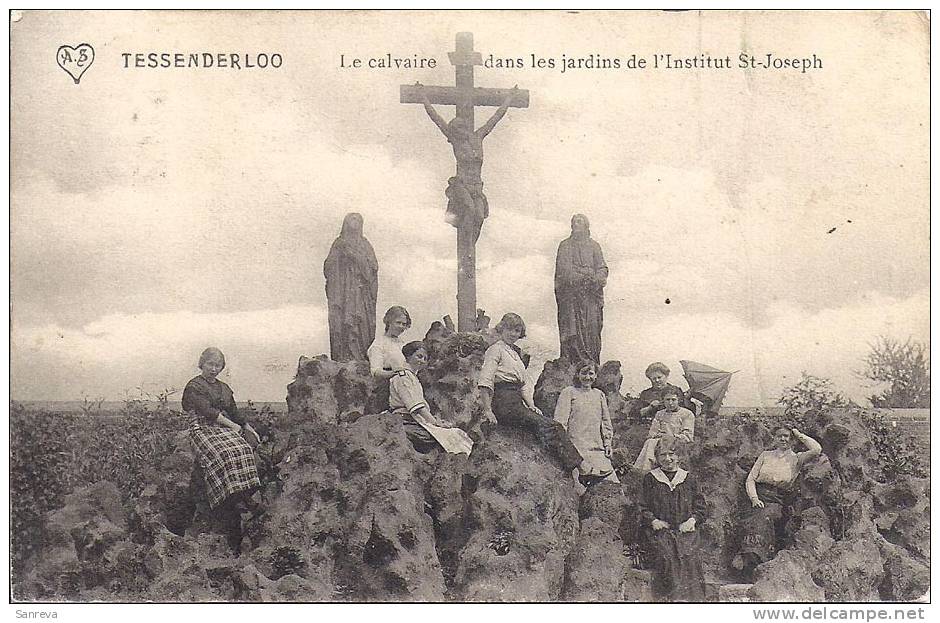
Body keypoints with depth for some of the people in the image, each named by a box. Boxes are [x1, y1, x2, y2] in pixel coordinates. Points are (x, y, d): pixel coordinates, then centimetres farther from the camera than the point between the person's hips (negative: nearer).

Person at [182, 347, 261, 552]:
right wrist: (234, 426, -10)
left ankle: (242, 499, -31)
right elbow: (207, 411, -8)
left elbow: (234, 413, 23)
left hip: (225, 429, 7)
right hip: (203, 430, -7)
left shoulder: (224, 388, 25)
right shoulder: (194, 387, 4)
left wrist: (249, 429, 7)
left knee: (244, 451, -26)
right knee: (222, 455, -34)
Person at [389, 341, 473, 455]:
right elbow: (416, 407, -16)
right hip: (408, 423, -9)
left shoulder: (413, 376, 24)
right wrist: (435, 422, -16)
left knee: (457, 432, -7)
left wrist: (435, 420, 5)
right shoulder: (402, 376, -7)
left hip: (418, 421, 9)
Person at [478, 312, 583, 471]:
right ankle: (573, 464, -31)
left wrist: (531, 406, 10)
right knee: (545, 425, -23)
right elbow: (485, 382, -10)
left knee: (554, 426, -10)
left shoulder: (515, 352, 26)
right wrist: (488, 410, -17)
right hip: (503, 402, -9)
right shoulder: (496, 349, 0)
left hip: (516, 403, 9)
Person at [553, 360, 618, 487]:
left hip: (597, 447, 5)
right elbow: (560, 421, -2)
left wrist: (608, 443, 13)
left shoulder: (599, 395, 20)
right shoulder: (568, 392, 4)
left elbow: (606, 422, 24)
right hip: (576, 448, -5)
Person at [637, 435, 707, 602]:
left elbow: (700, 506, 16)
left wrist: (693, 520, -1)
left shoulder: (689, 479, 16)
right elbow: (643, 507, 9)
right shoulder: (650, 479, 12)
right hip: (660, 530, -1)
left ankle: (691, 597, -17)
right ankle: (666, 597, -23)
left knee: (690, 557, -21)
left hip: (685, 531, 1)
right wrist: (653, 521, -7)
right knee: (666, 557, -25)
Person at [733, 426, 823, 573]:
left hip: (781, 503, -2)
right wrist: (754, 498, -4)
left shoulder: (796, 458, 12)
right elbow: (750, 479, 14)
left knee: (764, 517, -32)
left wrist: (799, 435, 6)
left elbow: (817, 450, -7)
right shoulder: (766, 455, 19)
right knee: (756, 518, -29)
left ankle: (752, 555, -42)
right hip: (761, 498, 2)